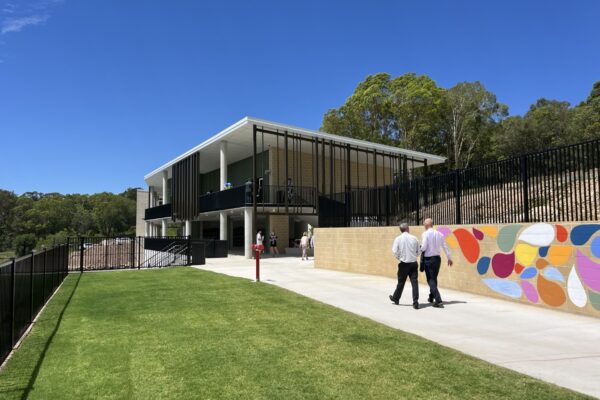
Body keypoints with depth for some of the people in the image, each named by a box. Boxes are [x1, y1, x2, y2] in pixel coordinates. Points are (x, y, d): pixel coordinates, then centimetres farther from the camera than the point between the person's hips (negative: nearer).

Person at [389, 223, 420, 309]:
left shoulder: (398, 238, -6)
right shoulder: (414, 238, 1)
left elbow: (395, 251, -10)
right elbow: (418, 252, 7)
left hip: (404, 263, -1)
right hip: (413, 263, 1)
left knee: (401, 282, 13)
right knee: (414, 282, 1)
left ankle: (396, 298, 30)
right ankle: (415, 302, -6)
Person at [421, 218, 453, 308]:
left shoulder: (425, 234, -13)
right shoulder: (439, 234, 4)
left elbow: (424, 247, -20)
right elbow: (445, 247, 9)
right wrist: (449, 258, 17)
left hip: (428, 259, -6)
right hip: (437, 258, 6)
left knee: (431, 280, -1)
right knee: (434, 279, 21)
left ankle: (438, 301, -11)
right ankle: (431, 297, 36)